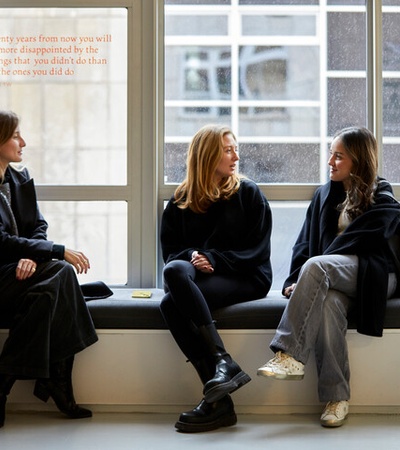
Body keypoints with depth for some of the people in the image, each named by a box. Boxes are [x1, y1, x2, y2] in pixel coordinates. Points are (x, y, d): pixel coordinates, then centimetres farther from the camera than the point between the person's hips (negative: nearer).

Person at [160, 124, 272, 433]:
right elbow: (170, 250, 10)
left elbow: (258, 251, -1)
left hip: (245, 279, -4)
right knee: (175, 270, -33)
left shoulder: (248, 193, 7)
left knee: (171, 304, -30)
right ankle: (225, 365, -36)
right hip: (196, 274, 4)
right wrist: (191, 257, -14)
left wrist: (215, 260, -15)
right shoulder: (181, 201, 14)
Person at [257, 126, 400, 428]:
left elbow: (354, 243, -9)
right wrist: (296, 280, -7)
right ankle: (336, 397, -34)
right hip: (332, 279, 4)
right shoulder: (325, 195, 21)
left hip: (372, 278, -4)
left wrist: (305, 276, -16)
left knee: (316, 265, -34)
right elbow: (306, 241, 12)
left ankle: (290, 355, -40)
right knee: (328, 301, -35)